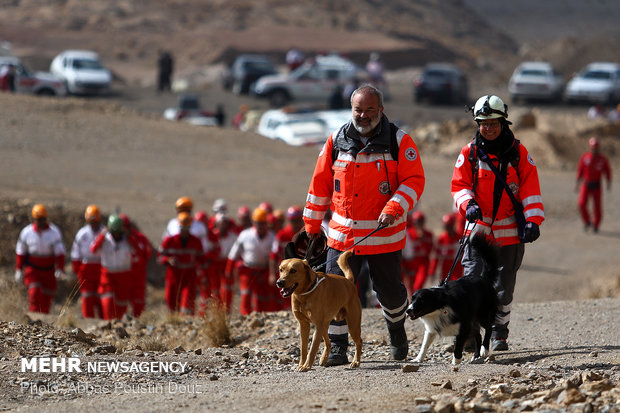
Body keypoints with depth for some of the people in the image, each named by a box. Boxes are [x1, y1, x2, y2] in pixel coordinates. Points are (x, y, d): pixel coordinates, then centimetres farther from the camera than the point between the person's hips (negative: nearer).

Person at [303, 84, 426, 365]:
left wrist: (393, 209, -23)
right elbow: (320, 184, 12)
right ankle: (337, 347, 4)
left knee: (389, 291, 9)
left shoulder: (399, 141, -3)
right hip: (342, 234, 2)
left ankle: (396, 327, 39)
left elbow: (414, 181, -8)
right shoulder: (336, 141, 5)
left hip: (384, 234, -2)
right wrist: (311, 224, 14)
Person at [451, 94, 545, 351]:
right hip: (479, 228, 0)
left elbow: (530, 189, 3)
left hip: (509, 231, 0)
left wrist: (532, 221, -9)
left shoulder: (518, 153, 4)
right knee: (472, 281, -13)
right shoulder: (469, 153, 5)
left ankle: (499, 334, 19)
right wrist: (468, 205, -16)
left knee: (503, 287, 3)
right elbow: (459, 185, 5)